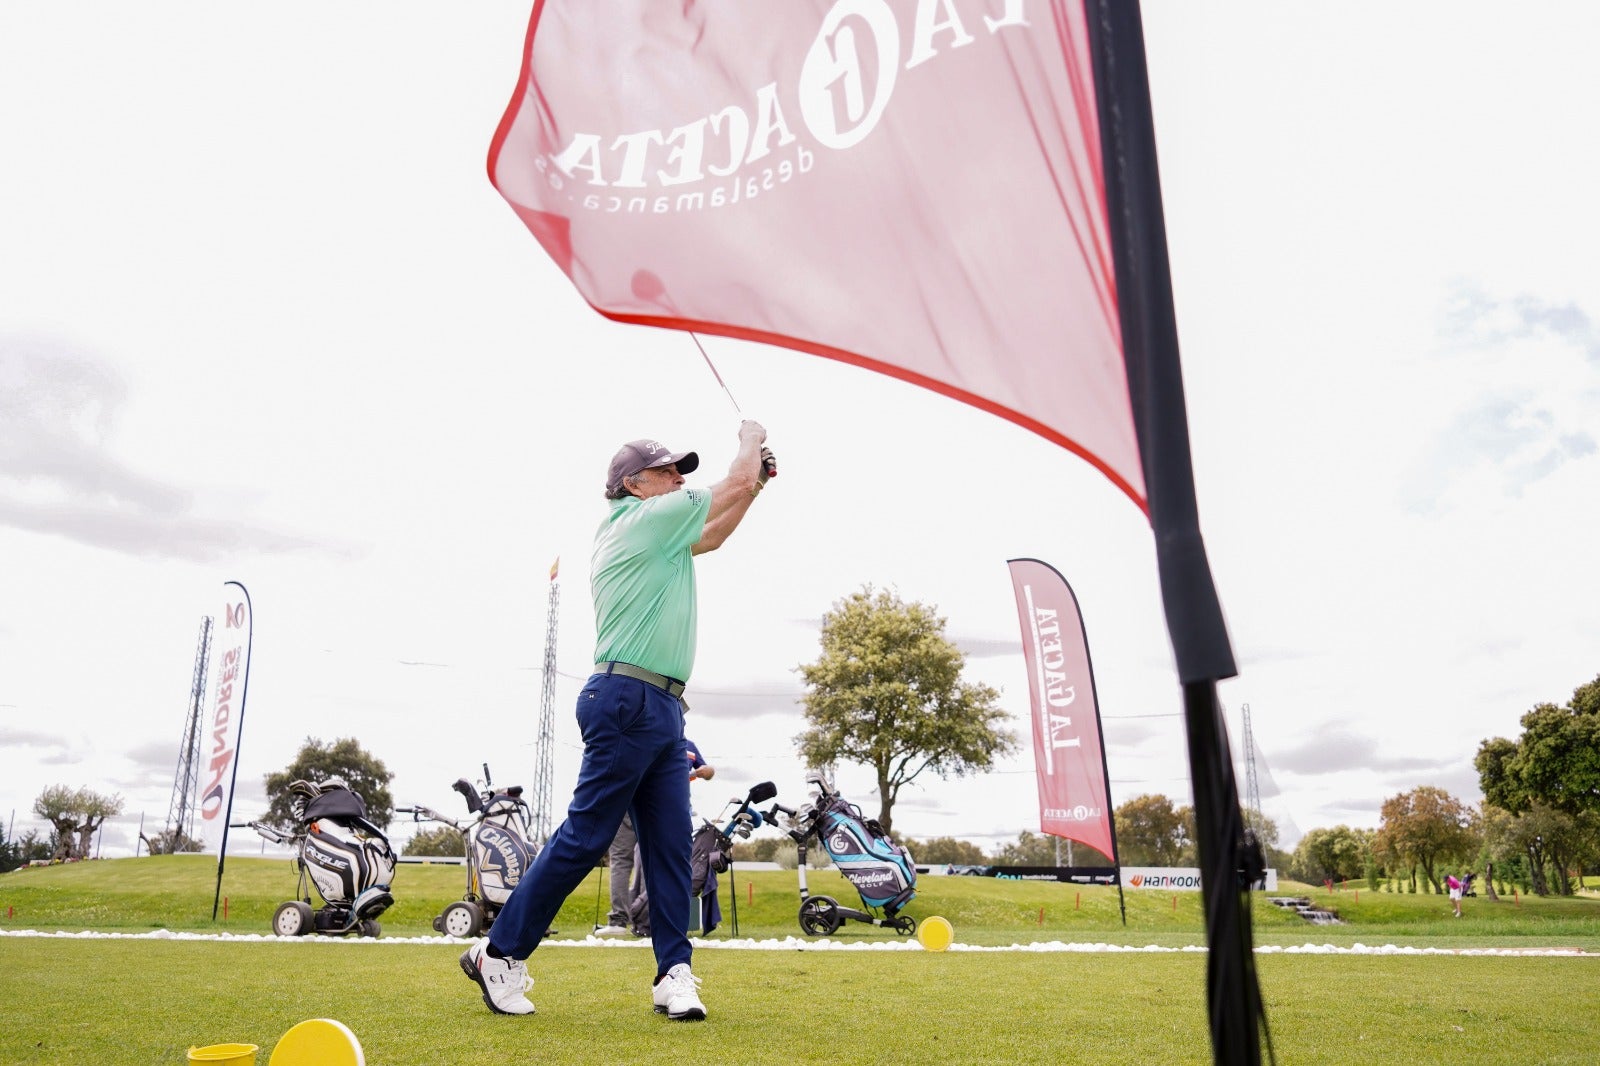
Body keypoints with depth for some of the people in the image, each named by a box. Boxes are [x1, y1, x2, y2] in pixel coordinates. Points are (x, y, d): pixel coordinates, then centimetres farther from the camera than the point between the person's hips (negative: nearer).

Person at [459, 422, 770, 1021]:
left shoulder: (658, 536, 22)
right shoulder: (647, 517, -5)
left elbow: (714, 534, 36)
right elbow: (735, 483, -1)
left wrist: (756, 482, 29)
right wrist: (750, 438, 18)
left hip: (662, 710, 10)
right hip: (628, 701, -10)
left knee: (671, 846, 4)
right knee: (584, 837, -5)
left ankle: (674, 972, 5)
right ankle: (500, 955, 6)